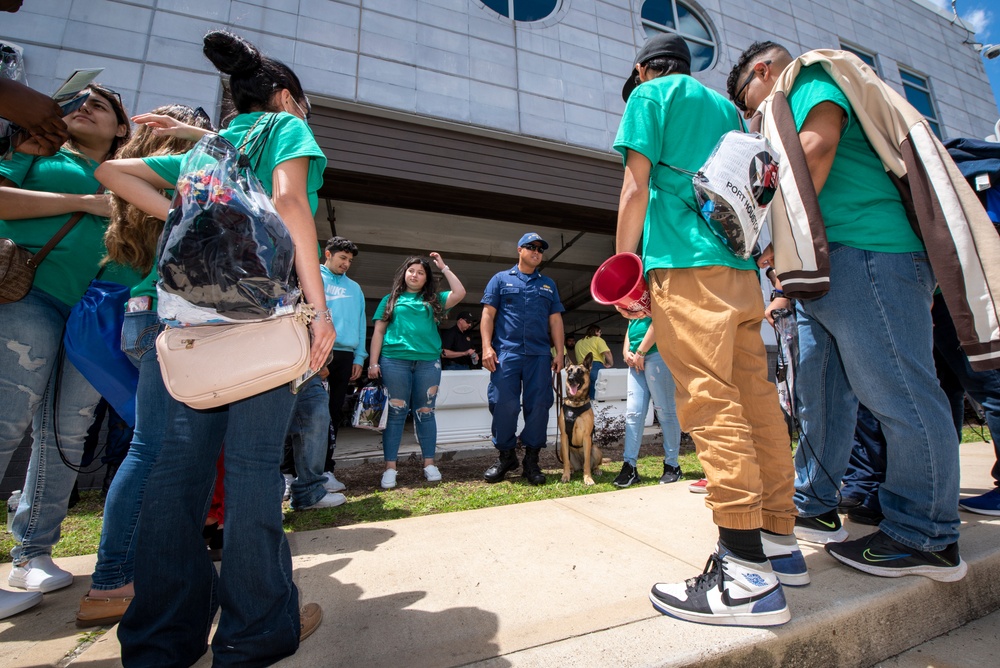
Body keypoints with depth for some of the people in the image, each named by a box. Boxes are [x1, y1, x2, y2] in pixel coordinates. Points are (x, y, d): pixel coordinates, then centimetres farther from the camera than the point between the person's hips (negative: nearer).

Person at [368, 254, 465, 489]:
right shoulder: (391, 299, 15)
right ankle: (390, 468, 6)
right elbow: (378, 332, 10)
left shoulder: (433, 300, 16)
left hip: (429, 362, 1)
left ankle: (429, 464, 13)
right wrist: (373, 363, -1)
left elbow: (460, 293, 4)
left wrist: (443, 267, 11)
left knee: (425, 413, 5)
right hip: (394, 360, -1)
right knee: (396, 413, 1)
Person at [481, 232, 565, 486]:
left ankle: (531, 461, 13)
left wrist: (559, 352, 8)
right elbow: (488, 314, 4)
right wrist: (487, 347, -8)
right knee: (503, 405, -4)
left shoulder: (548, 284, 20)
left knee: (538, 406, 1)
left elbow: (555, 320, 16)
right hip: (506, 353, -2)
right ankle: (505, 456, 14)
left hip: (539, 354, 3)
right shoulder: (501, 279, 11)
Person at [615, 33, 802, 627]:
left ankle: (747, 573, -11)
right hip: (741, 268, 8)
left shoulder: (650, 94, 11)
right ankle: (780, 541, 14)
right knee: (756, 398, 6)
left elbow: (637, 188, -2)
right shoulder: (726, 107, 30)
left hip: (686, 265, -8)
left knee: (710, 402, -13)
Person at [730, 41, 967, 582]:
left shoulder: (810, 75, 7)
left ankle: (927, 538, 6)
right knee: (822, 397, 10)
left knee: (900, 397, -5)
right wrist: (790, 274, 19)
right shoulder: (790, 108, 32)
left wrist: (785, 243, -11)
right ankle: (813, 506, 20)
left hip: (865, 256, -10)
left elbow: (816, 152, -12)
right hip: (827, 271, 10)